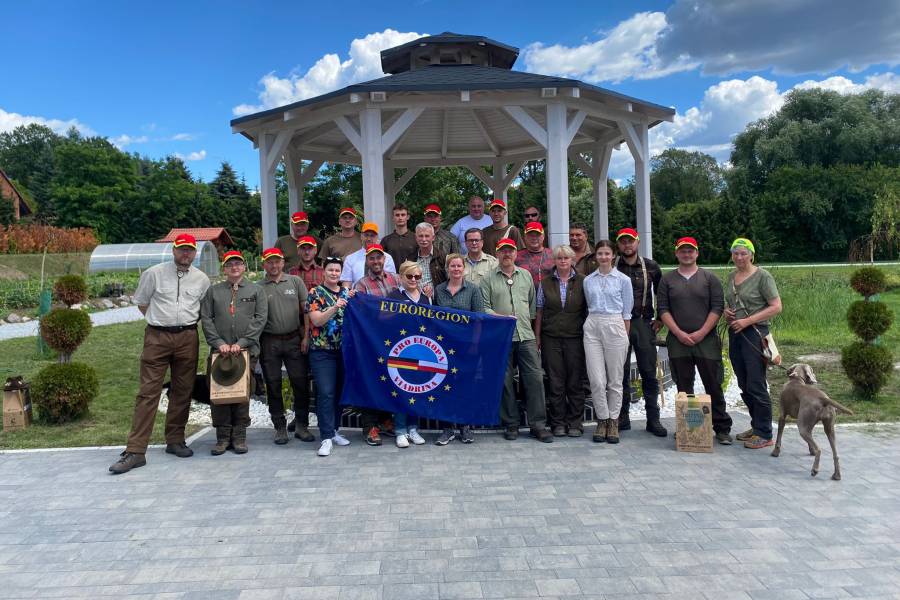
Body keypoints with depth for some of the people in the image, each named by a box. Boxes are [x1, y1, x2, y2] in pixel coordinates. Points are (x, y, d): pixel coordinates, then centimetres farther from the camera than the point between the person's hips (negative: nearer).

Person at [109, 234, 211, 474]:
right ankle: (135, 451, -6)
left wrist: (188, 321, 9)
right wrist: (160, 320, 7)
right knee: (148, 392, -6)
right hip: (157, 337, -3)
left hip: (188, 338, 3)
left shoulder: (202, 279, 8)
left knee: (182, 391, 8)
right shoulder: (154, 273, 2)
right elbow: (141, 303, 10)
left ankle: (175, 440, 22)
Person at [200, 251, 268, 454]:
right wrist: (218, 343, -7)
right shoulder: (213, 291, 14)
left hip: (247, 350, -1)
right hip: (219, 350, 1)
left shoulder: (256, 290, 10)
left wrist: (241, 342, -10)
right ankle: (223, 437, 8)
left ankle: (239, 436, 9)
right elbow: (206, 319, 7)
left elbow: (260, 318, -1)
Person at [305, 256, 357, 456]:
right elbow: (317, 321, -12)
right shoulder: (315, 293, -1)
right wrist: (335, 308, -25)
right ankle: (326, 438, -6)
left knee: (339, 392, 9)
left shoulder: (348, 293, 12)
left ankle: (334, 430, 23)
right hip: (322, 351, -4)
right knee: (326, 393, -9)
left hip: (344, 350, 4)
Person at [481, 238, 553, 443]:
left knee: (535, 378, -3)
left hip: (526, 336, 2)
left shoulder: (526, 275, 15)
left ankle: (538, 425, 5)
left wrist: (529, 321, 10)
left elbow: (533, 303, 18)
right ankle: (510, 424, 15)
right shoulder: (489, 279, 4)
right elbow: (484, 308, 0)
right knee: (505, 381, 3)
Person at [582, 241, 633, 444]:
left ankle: (613, 421, 15)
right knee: (596, 379, -2)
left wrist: (625, 336, 3)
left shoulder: (623, 280, 3)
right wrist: (593, 321, 10)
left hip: (615, 326, -2)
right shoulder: (588, 280, 10)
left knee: (615, 379, 3)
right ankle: (602, 420, 12)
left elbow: (627, 312, 5)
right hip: (592, 328, 2)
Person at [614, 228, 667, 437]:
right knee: (621, 373, 4)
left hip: (644, 323, 1)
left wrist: (660, 318, 9)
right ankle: (622, 418, 14)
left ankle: (653, 419, 10)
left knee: (649, 373, 2)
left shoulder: (651, 266, 7)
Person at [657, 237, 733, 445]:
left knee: (714, 386, 1)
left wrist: (701, 333, -10)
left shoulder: (709, 278, 6)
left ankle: (722, 428, 11)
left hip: (707, 340, -1)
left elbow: (718, 307, 0)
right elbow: (662, 309, 3)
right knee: (683, 387, 6)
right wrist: (679, 333, -8)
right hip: (678, 340, 1)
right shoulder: (667, 279, 9)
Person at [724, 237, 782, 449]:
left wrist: (747, 321, -18)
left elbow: (776, 307, -12)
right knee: (744, 385, 13)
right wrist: (726, 311, 3)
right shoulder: (731, 276, 12)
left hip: (755, 334, -7)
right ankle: (756, 426, 26)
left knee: (756, 385, -5)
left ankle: (764, 434, 4)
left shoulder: (762, 276, -8)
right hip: (735, 334, 7)